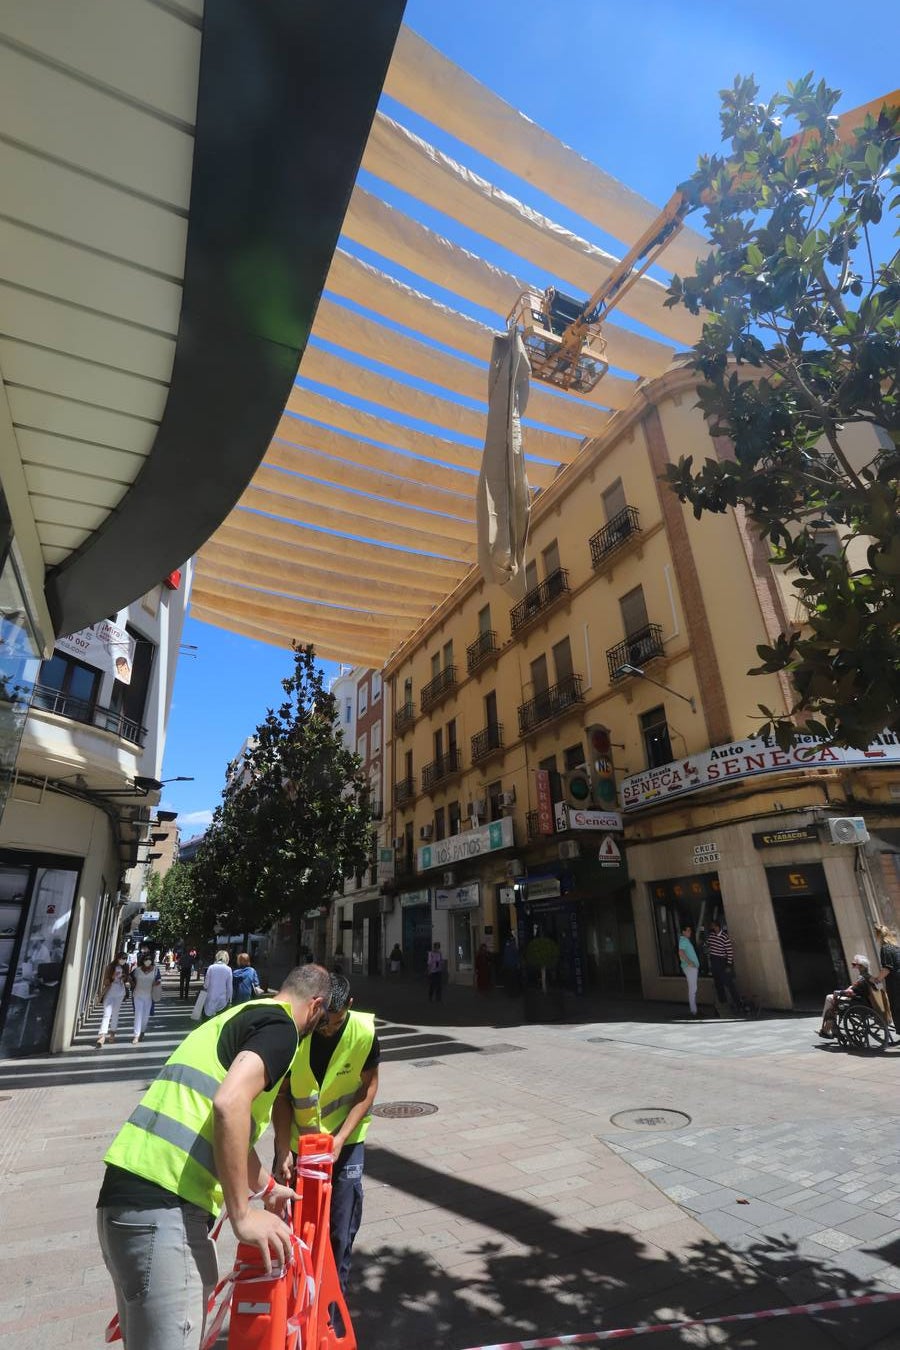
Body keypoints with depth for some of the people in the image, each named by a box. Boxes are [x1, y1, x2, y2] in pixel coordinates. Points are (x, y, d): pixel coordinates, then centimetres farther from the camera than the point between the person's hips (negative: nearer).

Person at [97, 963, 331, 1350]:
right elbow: (229, 1104, -24)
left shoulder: (236, 1017, 22)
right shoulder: (279, 1024, -7)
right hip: (163, 1211, -10)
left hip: (125, 1200, 10)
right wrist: (242, 1215, -13)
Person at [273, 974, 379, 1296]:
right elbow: (282, 1095, -11)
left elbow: (368, 1088, -10)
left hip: (345, 1142, 0)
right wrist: (284, 1150, -15)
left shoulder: (364, 1032, -24)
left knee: (340, 1230, 8)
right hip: (294, 1141, 1)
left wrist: (339, 1139, -16)